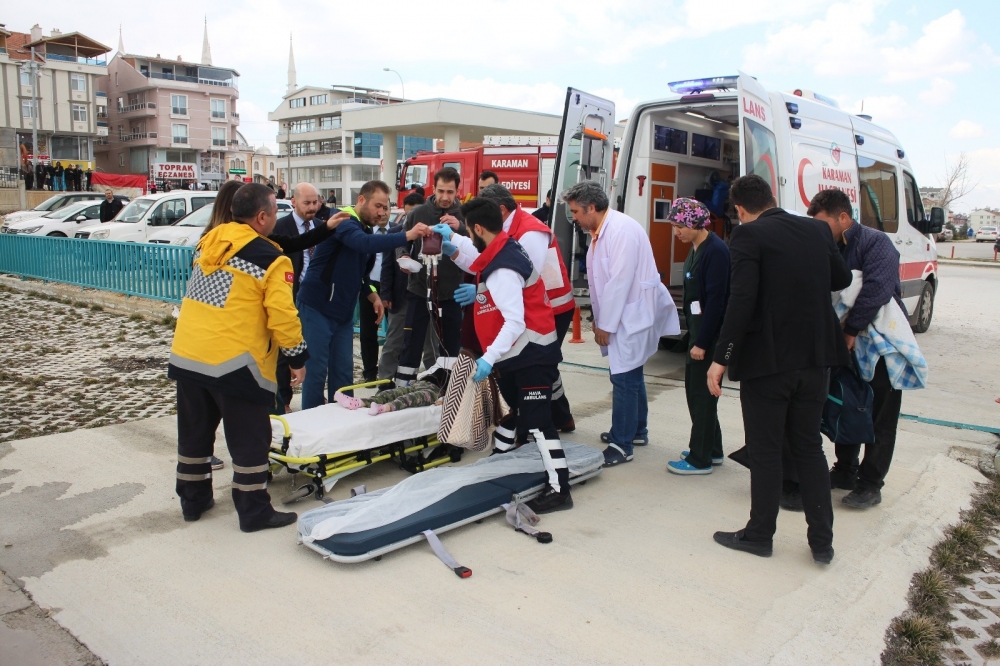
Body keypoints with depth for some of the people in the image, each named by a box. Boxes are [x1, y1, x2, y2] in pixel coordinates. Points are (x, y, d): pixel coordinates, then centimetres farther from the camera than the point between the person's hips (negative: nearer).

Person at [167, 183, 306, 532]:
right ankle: (254, 511, 12)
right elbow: (282, 317, -14)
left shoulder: (210, 242, 10)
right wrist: (298, 357, -4)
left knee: (194, 432, 19)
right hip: (233, 362, -7)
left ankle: (193, 499, 33)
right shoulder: (270, 259, -11)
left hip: (186, 355, 7)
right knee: (250, 439, 4)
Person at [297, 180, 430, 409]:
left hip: (344, 311, 8)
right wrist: (407, 236, -43)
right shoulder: (345, 222, -15)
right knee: (316, 370, -3)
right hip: (317, 307, -8)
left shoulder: (367, 231, 12)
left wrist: (372, 295, 4)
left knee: (343, 371, 9)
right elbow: (363, 243, -37)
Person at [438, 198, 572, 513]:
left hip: (532, 354, -11)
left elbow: (515, 322, -32)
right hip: (517, 353, 11)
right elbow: (480, 261, 25)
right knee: (512, 410, 25)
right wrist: (452, 240, 23)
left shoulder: (503, 270, -27)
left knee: (537, 421, -10)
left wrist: (489, 358, -33)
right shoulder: (504, 248, 2)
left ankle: (559, 490, -5)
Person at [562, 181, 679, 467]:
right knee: (630, 374, 19)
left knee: (624, 378, -6)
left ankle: (621, 445, 2)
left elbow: (620, 281, -23)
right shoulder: (602, 231, 8)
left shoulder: (622, 229, -20)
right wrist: (599, 319, 9)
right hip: (619, 315, 10)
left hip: (631, 315, -10)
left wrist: (605, 325, -18)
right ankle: (637, 430, 34)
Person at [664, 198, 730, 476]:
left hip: (710, 334, -10)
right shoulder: (696, 249, 11)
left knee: (702, 393, -2)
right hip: (697, 330, 10)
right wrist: (693, 336, 13)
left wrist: (702, 343, -21)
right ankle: (712, 450, 29)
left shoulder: (716, 251, -17)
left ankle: (700, 459, 9)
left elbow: (715, 300, -21)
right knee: (695, 389, 16)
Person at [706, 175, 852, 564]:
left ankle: (759, 535, 20)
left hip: (767, 360, -5)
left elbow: (742, 300, -22)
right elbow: (842, 279, 19)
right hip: (814, 358, 6)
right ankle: (822, 541, 21)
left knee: (765, 451, 7)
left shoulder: (748, 236, -13)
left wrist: (721, 358, -18)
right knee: (809, 447, 16)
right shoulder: (817, 230, 5)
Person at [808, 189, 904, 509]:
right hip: (847, 342, 7)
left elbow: (876, 291, -30)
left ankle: (870, 484, 9)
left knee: (880, 417, 2)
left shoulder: (876, 243, -18)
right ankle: (845, 471, 27)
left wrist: (850, 331, -27)